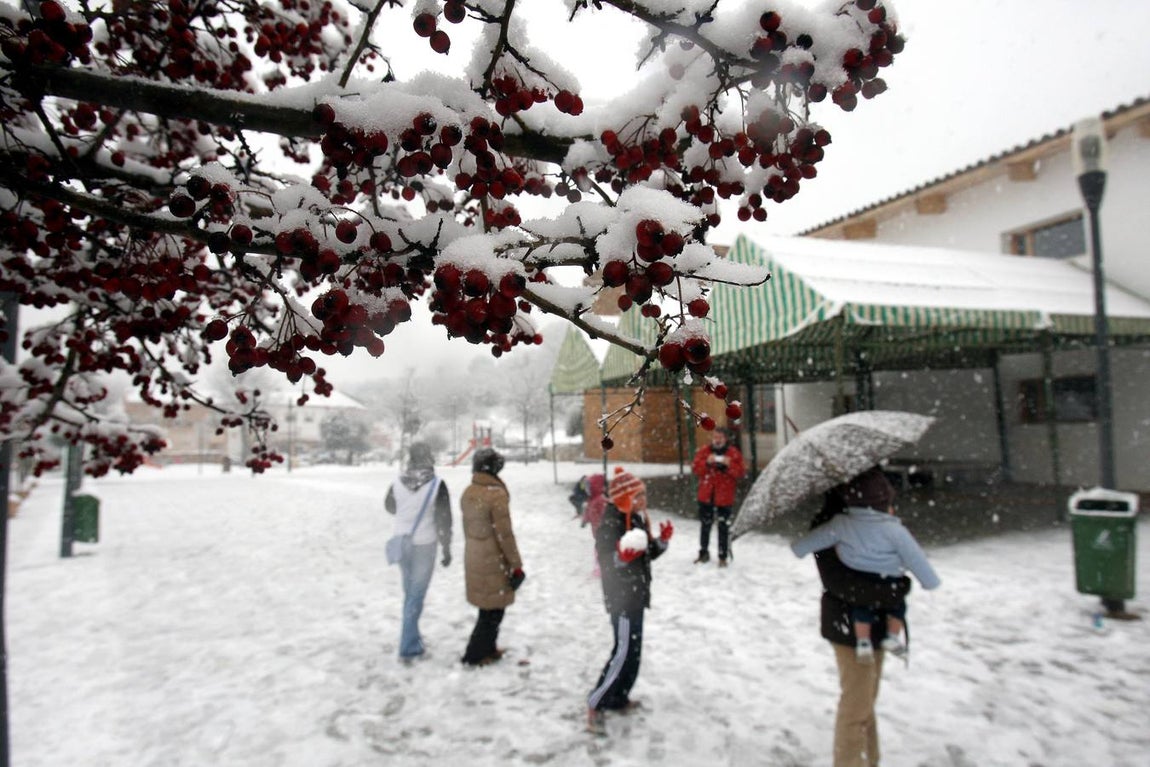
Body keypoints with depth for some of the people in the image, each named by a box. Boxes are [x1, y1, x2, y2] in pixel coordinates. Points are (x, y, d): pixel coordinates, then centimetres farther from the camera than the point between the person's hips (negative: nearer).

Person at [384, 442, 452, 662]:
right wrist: (446, 548, -2)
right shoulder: (436, 485, -18)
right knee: (416, 596, 4)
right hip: (424, 545, -4)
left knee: (409, 593, 20)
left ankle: (412, 639, 34)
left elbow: (389, 506, 11)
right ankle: (408, 648, 8)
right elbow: (444, 519, -13)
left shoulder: (398, 483, -8)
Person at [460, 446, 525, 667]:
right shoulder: (496, 494, -21)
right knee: (493, 610, 8)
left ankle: (487, 648, 32)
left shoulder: (467, 493, 2)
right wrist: (516, 564, -11)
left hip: (474, 559, 7)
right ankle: (475, 655, 15)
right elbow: (504, 534, -20)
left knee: (488, 607, 21)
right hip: (493, 562, -7)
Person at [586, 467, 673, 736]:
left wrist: (662, 540, -1)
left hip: (636, 593, 9)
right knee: (624, 652, -8)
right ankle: (595, 705, 3)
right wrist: (623, 556, -42)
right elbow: (606, 561, -24)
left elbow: (648, 554, 15)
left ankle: (618, 698, 30)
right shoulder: (611, 523, -20)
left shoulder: (638, 518, 8)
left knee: (633, 651, 17)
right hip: (621, 596, -9)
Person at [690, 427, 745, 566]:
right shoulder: (704, 451, 0)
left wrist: (730, 465, -23)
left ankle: (723, 556, 14)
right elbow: (695, 469, -4)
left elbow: (741, 473, -5)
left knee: (724, 527, 1)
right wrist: (707, 463, -21)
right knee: (705, 525, 14)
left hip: (725, 496, -2)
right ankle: (703, 553, 29)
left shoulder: (734, 453, -3)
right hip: (706, 495, 2)